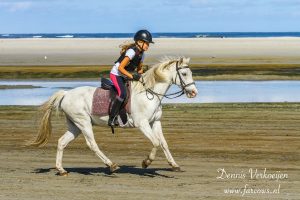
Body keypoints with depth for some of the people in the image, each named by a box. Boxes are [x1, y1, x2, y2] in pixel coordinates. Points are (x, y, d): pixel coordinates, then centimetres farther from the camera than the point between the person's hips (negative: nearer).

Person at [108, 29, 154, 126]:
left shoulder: (141, 54, 3)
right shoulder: (132, 51, -23)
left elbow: (139, 68, 16)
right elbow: (120, 68, -26)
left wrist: (139, 73, -5)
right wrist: (132, 76, -28)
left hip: (125, 77, 10)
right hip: (116, 74, -10)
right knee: (122, 93, -30)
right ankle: (112, 119, -25)